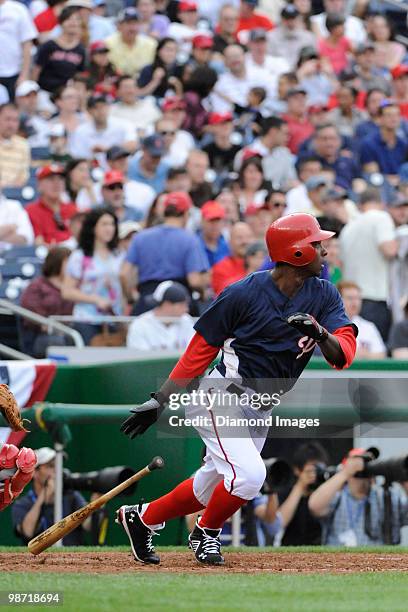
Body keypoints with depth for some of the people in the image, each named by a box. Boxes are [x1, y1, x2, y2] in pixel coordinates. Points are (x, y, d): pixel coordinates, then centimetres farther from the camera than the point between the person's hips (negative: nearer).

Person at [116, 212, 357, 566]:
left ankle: (142, 517, 36)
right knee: (248, 474, -23)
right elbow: (202, 348, -8)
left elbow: (343, 355, -11)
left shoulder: (324, 296, -2)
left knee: (212, 489, 14)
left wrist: (321, 335, -34)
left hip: (261, 412, 7)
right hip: (223, 398, -7)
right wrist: (161, 401, -9)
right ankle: (207, 533, 5)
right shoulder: (245, 293, -16)